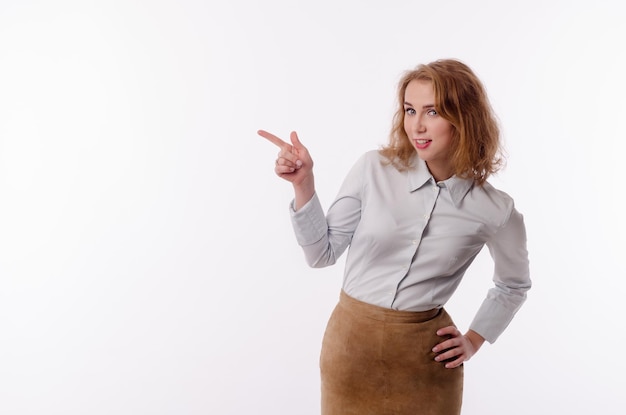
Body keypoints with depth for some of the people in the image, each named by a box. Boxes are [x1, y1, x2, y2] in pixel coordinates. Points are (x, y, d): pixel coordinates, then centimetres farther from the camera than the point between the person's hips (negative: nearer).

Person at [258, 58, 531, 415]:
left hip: (427, 355, 0)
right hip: (353, 344, 1)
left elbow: (514, 285, 10)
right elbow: (323, 253, -5)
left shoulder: (494, 210, -9)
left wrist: (474, 341, 6)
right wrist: (303, 184, -16)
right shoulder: (374, 168, -10)